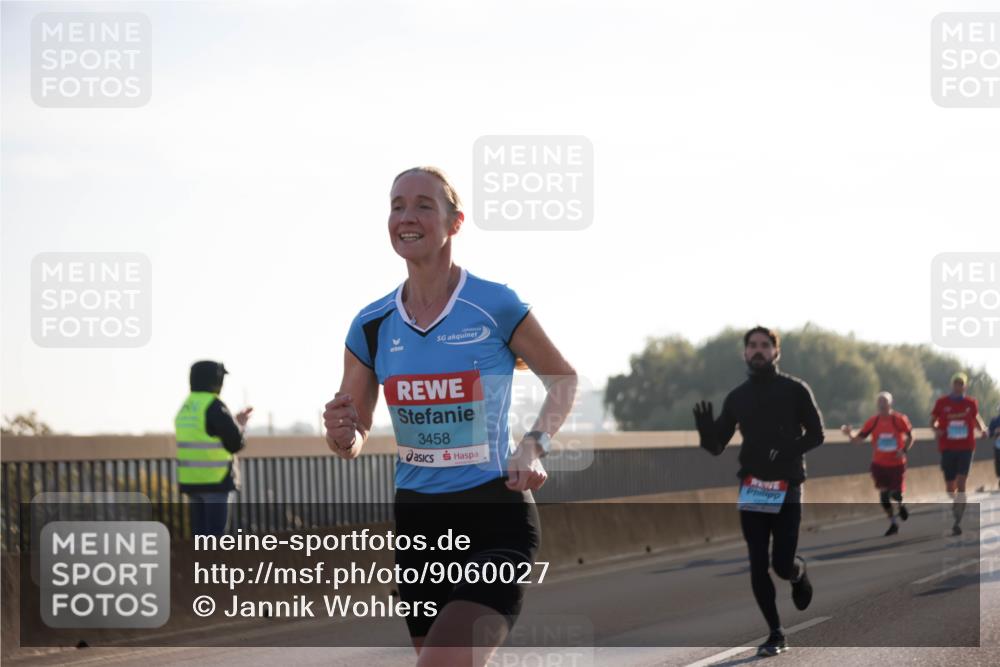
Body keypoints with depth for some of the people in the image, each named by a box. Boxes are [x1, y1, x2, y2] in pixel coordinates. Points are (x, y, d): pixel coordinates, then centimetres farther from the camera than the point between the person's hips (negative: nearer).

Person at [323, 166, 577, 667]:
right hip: (417, 518, 5)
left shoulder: (495, 306, -8)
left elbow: (565, 380, 7)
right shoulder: (372, 325, 3)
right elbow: (354, 443, 10)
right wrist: (341, 435, -14)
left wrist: (535, 444, -11)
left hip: (496, 518, -5)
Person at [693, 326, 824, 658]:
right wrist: (706, 432, -14)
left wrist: (786, 451, -17)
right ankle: (776, 635, 9)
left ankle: (799, 573, 30)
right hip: (751, 488, 3)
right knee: (758, 565, -1)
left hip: (786, 487, -3)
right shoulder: (737, 397, 9)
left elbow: (816, 434, 0)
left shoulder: (794, 390, 0)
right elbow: (716, 447, 9)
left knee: (782, 564, -8)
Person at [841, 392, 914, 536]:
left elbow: (910, 437, 3)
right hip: (879, 464, 2)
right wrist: (849, 433, -29)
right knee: (884, 494, 0)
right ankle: (892, 524, 16)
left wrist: (904, 450, -15)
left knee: (896, 494, -2)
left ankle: (901, 505, 36)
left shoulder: (900, 420, -10)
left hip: (897, 463, -2)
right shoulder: (873, 422, -7)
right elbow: (856, 440, -7)